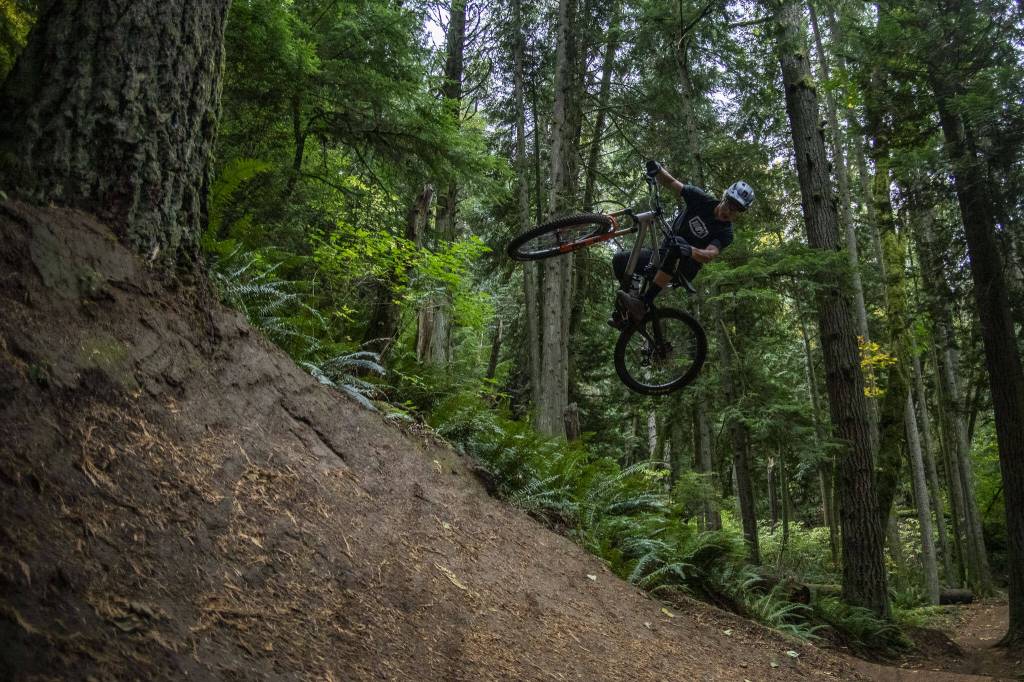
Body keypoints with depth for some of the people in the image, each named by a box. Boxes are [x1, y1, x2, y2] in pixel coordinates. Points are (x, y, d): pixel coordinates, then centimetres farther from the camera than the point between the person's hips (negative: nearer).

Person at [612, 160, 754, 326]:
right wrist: (657, 169, -28)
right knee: (620, 261, -14)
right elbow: (670, 182, -6)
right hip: (665, 254, 5)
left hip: (685, 268, -5)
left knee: (678, 242, -39)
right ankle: (632, 313, 3)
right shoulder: (702, 200, -4)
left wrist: (689, 251, -53)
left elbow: (710, 255, -31)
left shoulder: (725, 234, -13)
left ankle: (643, 304, -46)